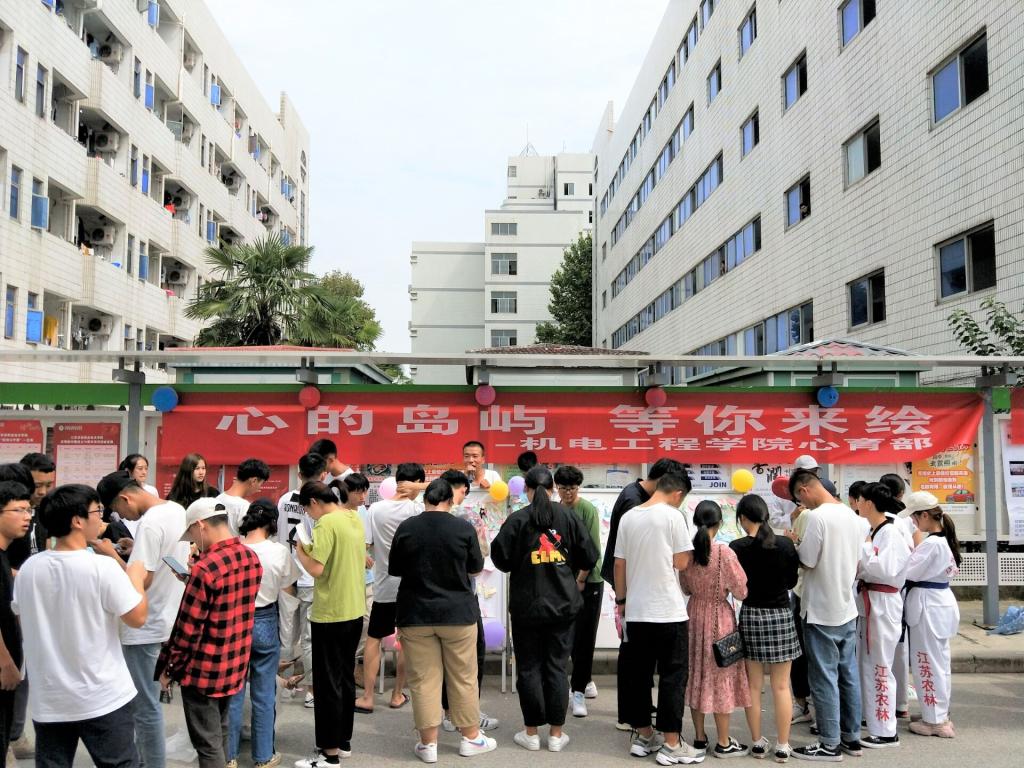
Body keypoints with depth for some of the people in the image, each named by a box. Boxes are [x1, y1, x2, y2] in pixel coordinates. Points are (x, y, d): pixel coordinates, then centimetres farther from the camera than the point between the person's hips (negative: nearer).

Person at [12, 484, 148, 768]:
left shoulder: (28, 568, -3)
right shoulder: (103, 567, -19)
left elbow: (21, 617, 13)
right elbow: (137, 618, -14)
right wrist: (136, 577, 2)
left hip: (48, 700, 5)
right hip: (103, 698, -5)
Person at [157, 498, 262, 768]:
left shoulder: (206, 568, -23)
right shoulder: (252, 558, 0)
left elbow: (188, 629, -18)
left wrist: (169, 669, -5)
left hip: (203, 670, -7)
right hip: (235, 666, 7)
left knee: (208, 744, 5)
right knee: (219, 734, 22)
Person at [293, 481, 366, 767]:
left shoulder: (326, 523, -18)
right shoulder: (355, 518, 7)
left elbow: (316, 569, -23)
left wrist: (301, 550, -5)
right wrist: (314, 549, 14)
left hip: (330, 614, -8)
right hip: (354, 611, 8)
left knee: (328, 682, 2)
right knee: (346, 677, 17)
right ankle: (343, 741, 28)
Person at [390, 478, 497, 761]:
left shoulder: (406, 528, -5)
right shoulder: (464, 528, -8)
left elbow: (394, 570, 6)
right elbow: (476, 568, 4)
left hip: (416, 614, 1)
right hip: (458, 612, 0)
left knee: (423, 680, 7)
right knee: (464, 678, 12)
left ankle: (428, 744, 13)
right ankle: (471, 738, 23)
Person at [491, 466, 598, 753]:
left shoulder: (517, 519, -9)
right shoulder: (567, 516, -2)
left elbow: (500, 557, -10)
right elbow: (589, 554, 1)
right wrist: (579, 579, 20)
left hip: (527, 605, -2)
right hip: (563, 603, 2)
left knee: (529, 668, 9)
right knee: (557, 668, 10)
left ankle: (531, 733, 18)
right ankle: (556, 734, 16)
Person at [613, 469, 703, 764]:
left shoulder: (628, 517, 6)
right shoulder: (673, 516, -10)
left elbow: (619, 564, 8)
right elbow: (681, 563, -10)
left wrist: (620, 600, 16)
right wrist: (690, 552, 11)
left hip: (636, 610, 5)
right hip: (668, 611, -5)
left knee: (638, 674, 13)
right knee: (672, 676, 3)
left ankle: (643, 735, 23)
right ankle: (671, 745, 7)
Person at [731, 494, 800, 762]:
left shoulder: (737, 547, -11)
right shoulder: (786, 544, -7)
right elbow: (792, 581, 5)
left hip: (750, 616, 0)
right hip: (781, 615, 1)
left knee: (753, 685, 10)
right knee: (781, 686, 8)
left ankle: (757, 742, 17)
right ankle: (782, 746, 13)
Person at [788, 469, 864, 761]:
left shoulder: (816, 517, -19)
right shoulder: (852, 515, 6)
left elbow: (807, 562, -16)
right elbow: (856, 563, 14)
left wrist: (793, 545, 1)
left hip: (822, 612, -8)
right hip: (847, 608, 8)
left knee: (824, 678, 1)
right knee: (849, 675, 15)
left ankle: (830, 745, 9)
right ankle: (851, 737, 24)